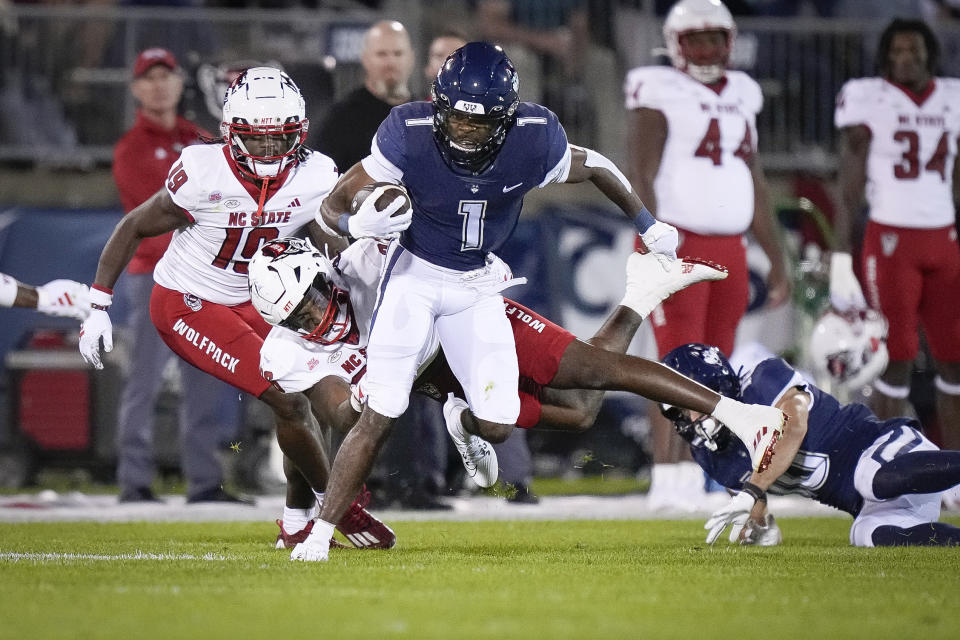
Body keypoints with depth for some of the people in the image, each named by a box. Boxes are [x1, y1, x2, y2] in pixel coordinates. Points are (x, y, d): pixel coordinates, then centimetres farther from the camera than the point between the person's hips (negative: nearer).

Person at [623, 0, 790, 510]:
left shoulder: (740, 96, 16)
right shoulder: (660, 93, -5)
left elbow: (754, 183, 21)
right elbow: (641, 175, -13)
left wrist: (775, 258, 20)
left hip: (728, 251, 7)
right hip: (677, 245, -7)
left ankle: (689, 480, 10)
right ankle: (666, 477, -13)